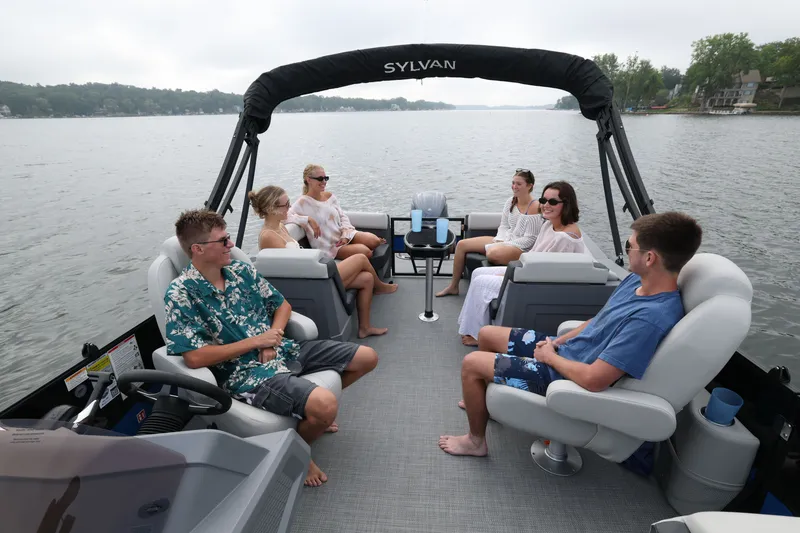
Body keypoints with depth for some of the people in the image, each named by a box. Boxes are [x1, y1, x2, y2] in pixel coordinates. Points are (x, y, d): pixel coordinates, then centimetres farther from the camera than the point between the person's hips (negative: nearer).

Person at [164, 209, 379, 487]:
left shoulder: (241, 269, 6)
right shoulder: (180, 294, -12)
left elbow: (282, 305, 14)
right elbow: (194, 358, -19)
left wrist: (272, 340, -5)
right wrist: (256, 341, -15)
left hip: (283, 349, 7)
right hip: (245, 371, -7)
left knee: (367, 357, 6)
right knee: (325, 406, -33)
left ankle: (311, 413, 26)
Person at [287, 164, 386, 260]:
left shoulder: (329, 196, 9)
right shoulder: (303, 203, -9)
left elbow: (343, 217, 10)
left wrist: (345, 234, -8)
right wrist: (308, 219, -29)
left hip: (344, 235, 6)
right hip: (329, 245, -5)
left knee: (374, 240, -19)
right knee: (365, 252, -25)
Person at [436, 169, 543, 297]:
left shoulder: (535, 207, -14)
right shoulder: (510, 201, 7)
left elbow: (530, 239, -15)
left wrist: (504, 245, -17)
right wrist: (499, 240, -7)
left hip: (521, 247, -8)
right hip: (503, 240, 8)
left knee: (492, 254, -42)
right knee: (462, 244, -2)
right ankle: (453, 286, 9)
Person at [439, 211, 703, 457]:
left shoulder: (652, 318, -32)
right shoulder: (638, 280, -3)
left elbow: (593, 379, -32)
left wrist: (551, 357, -15)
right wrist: (556, 342, 0)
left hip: (565, 377, -9)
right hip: (565, 350, 9)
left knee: (471, 364, -9)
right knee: (487, 335, 14)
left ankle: (475, 441, 15)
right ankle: (483, 400, 37)